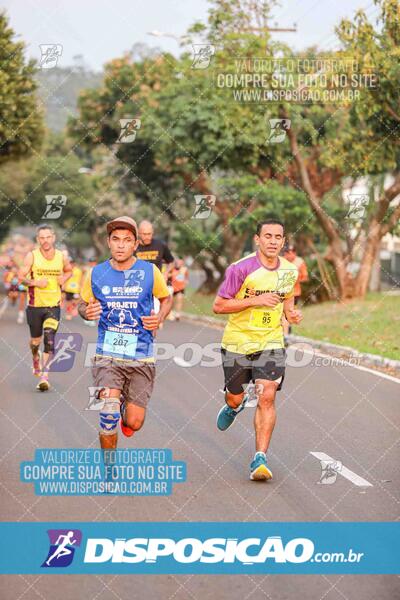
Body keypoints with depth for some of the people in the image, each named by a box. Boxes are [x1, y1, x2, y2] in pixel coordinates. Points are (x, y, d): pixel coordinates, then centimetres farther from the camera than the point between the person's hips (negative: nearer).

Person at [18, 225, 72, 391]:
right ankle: (36, 361, 47)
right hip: (35, 305, 0)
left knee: (49, 340, -15)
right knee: (35, 340, 13)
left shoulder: (61, 257, 0)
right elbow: (21, 277, -5)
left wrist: (63, 279, -1)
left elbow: (68, 270, 20)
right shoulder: (32, 256, -6)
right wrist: (36, 282, -22)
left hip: (53, 305, 0)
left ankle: (44, 376, -17)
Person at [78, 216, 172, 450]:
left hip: (141, 356, 0)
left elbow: (166, 299, 14)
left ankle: (126, 411, 38)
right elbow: (82, 304, 15)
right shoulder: (97, 273, 1)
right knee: (109, 413, -21)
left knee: (134, 423, -2)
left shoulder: (150, 272, -2)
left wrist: (160, 318, -6)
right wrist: (87, 312, -9)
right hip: (107, 354, 0)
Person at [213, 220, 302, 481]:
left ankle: (260, 459, -11)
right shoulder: (241, 269, -14)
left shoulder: (290, 271, 1)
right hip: (238, 341, -2)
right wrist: (254, 300, -22)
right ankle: (233, 407, 54)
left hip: (271, 343, 2)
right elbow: (218, 305, -13)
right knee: (236, 398, 13)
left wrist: (291, 312, 0)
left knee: (267, 397, -14)